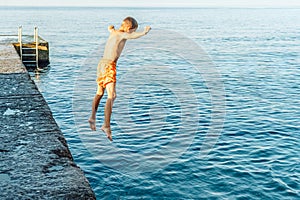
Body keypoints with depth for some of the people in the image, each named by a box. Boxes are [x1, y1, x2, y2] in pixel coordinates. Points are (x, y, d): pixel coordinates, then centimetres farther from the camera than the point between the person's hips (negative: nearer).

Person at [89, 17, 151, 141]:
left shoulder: (113, 32, 20)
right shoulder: (122, 35, -5)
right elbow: (132, 36, -27)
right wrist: (144, 32, -33)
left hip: (102, 64, 9)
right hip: (109, 67, -9)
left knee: (100, 93, 23)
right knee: (111, 96, -14)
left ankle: (93, 117, 31)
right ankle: (106, 125, -24)